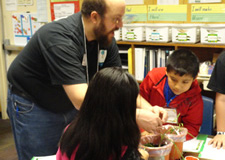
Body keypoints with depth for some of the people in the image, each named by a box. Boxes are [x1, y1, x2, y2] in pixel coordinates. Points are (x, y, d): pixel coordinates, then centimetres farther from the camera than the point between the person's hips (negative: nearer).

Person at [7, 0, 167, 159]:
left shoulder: (106, 38, -12)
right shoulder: (60, 38, -34)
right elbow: (82, 100, -40)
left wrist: (148, 108, -22)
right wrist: (136, 116, -39)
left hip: (70, 104, 6)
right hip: (33, 106, -6)